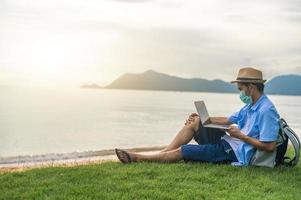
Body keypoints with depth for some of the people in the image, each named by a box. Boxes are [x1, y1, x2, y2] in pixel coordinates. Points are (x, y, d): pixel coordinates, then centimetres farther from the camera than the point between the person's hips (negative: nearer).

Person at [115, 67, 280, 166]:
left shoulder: (266, 111, -20)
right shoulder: (251, 106, 11)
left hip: (237, 153, -9)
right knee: (194, 122, 4)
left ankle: (139, 158, 3)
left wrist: (241, 136, -20)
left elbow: (270, 146, -25)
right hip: (227, 142, 9)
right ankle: (161, 154, 1)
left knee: (182, 151, -10)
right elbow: (228, 120, 19)